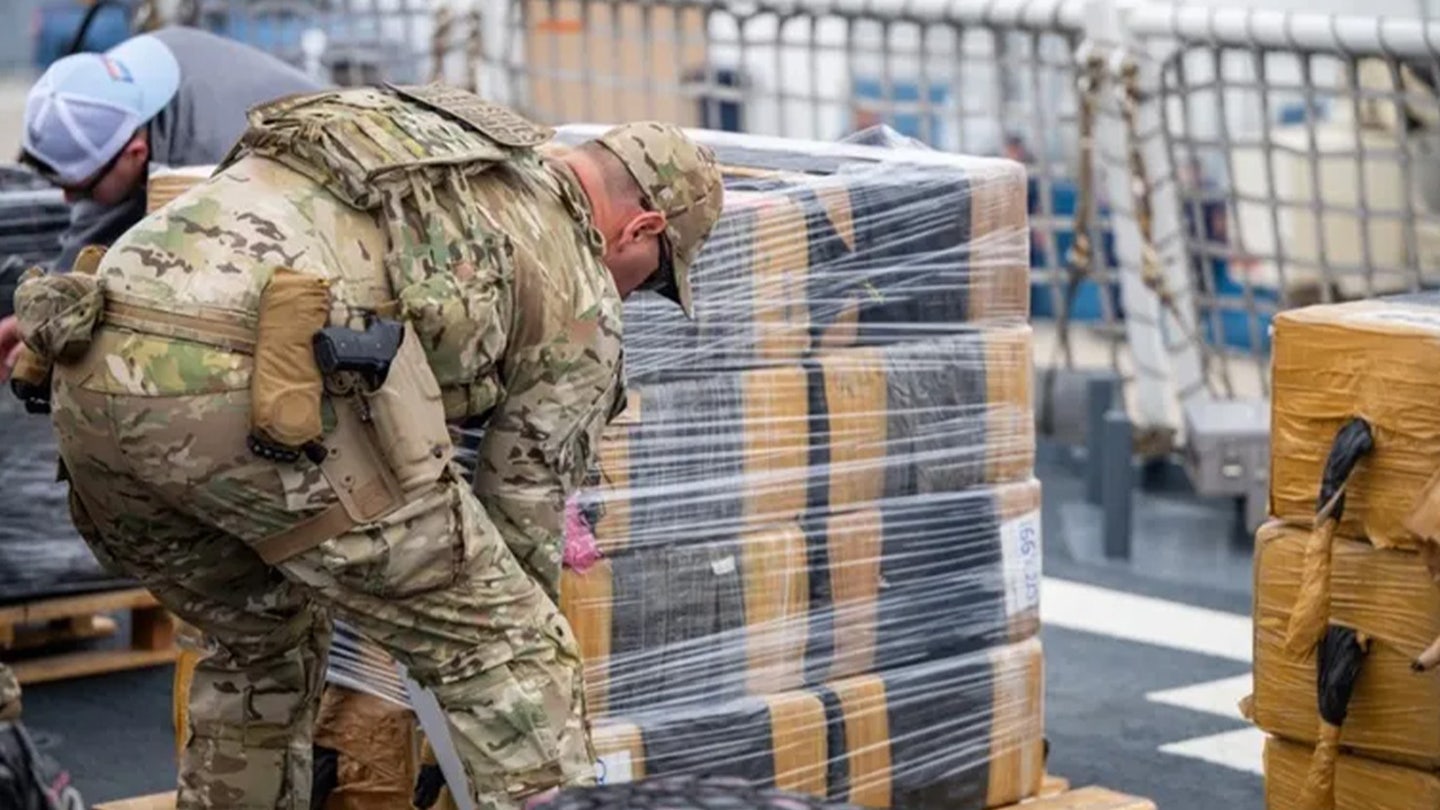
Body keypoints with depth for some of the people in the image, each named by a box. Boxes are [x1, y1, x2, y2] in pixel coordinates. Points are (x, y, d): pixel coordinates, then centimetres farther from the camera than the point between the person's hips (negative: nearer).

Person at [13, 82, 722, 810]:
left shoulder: (424, 127, 36)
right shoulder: (577, 296, 17)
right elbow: (522, 520, 22)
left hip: (99, 374, 7)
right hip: (256, 393, -7)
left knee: (265, 643, 31)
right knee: (506, 649, 6)